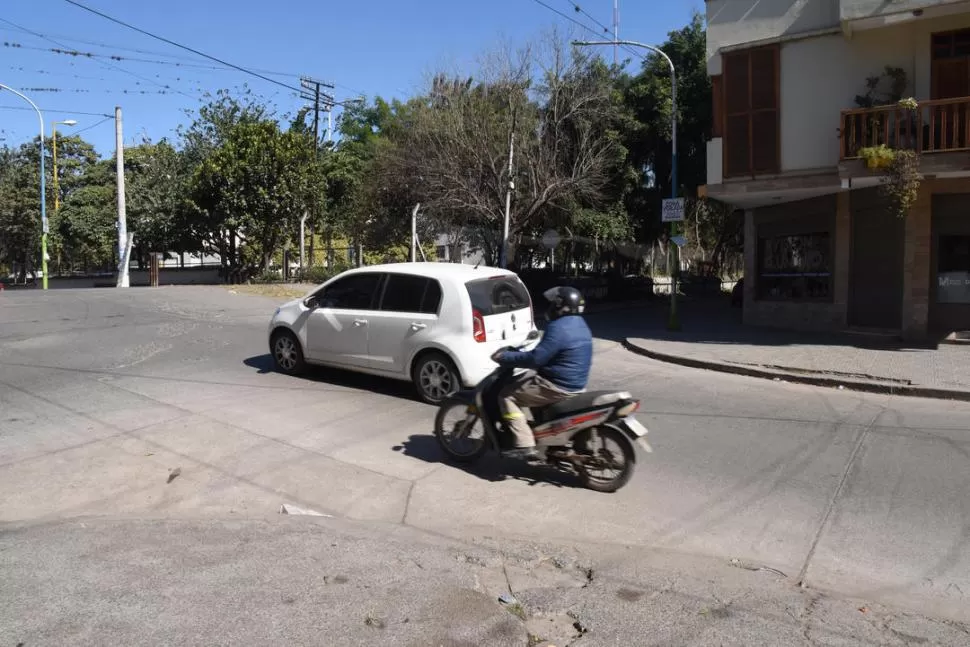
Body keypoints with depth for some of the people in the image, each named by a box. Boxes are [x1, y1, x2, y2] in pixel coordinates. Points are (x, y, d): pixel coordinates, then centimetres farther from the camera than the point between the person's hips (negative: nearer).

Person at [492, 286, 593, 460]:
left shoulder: (558, 328, -22)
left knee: (507, 396, -3)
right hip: (576, 384, 10)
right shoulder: (580, 325, 11)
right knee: (526, 381, 31)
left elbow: (535, 359, -24)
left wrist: (504, 357, -14)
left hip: (558, 387, -10)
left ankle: (525, 446, -9)